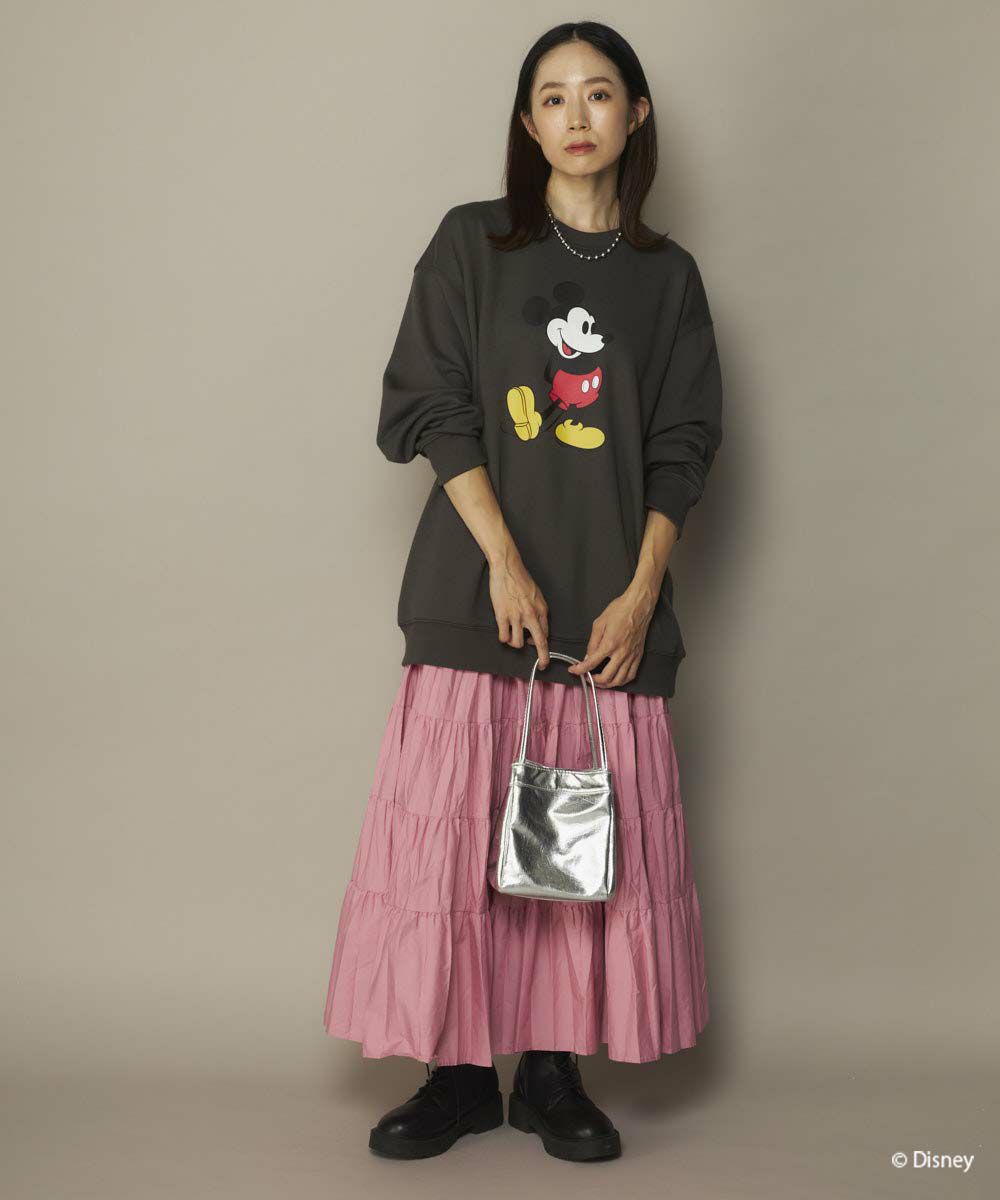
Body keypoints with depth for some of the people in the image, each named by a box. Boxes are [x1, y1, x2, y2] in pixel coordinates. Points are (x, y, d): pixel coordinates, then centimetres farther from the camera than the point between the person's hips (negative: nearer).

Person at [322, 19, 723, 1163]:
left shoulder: (666, 276, 11)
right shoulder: (471, 243, 5)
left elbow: (680, 448, 7)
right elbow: (432, 409, -2)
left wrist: (640, 592, -6)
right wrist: (506, 562, -12)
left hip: (611, 608, 2)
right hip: (477, 595, -1)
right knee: (449, 828, -2)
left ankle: (553, 1069, 16)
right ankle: (460, 1071, 11)